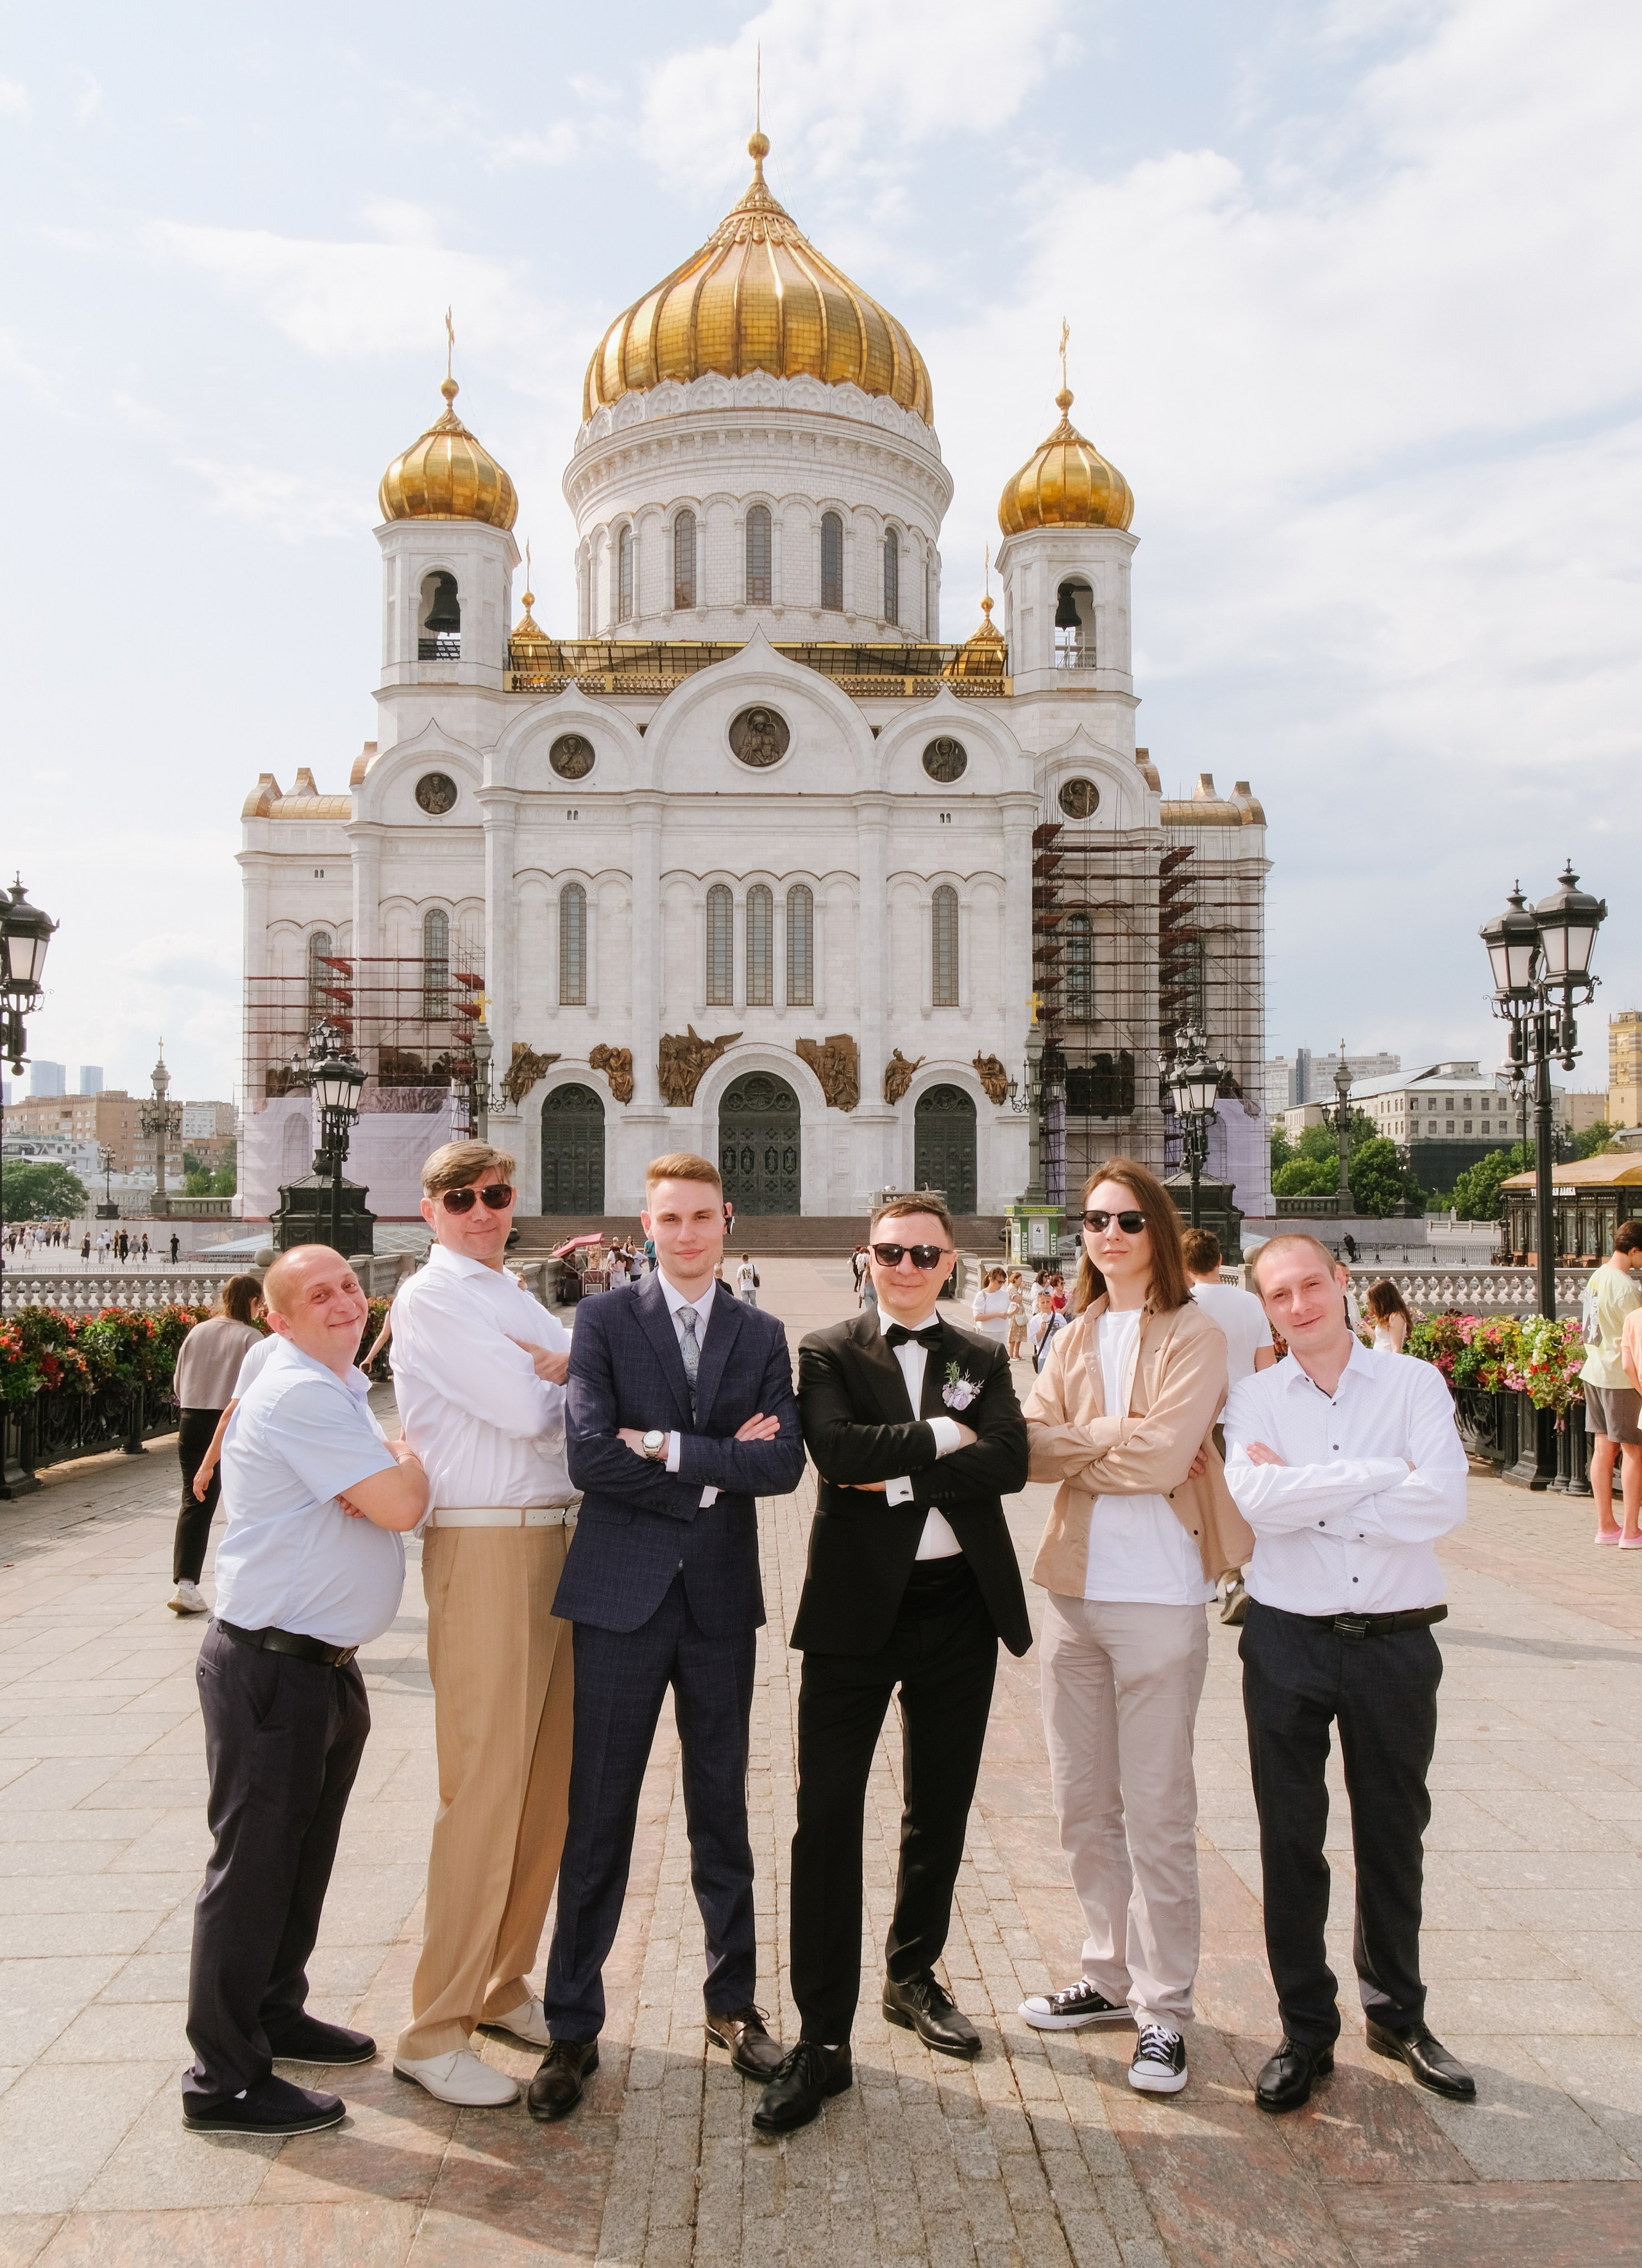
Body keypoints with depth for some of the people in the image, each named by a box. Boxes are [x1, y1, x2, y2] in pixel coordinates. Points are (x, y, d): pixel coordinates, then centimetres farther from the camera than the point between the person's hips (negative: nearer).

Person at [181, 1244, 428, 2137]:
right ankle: (225, 2082, 14)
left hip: (324, 1662, 10)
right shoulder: (299, 1396, -21)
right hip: (271, 1667, -10)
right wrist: (407, 1460, -5)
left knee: (302, 1854, 22)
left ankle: (274, 2013, 39)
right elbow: (401, 1505, -26)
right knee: (254, 1863, 1)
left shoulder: (342, 1390, 12)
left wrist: (387, 1473, -9)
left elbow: (386, 1496, 14)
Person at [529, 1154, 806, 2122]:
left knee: (723, 1812, 15)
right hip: (624, 1593, -2)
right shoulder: (605, 1320, -1)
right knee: (599, 1818, 5)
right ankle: (574, 2026, 20)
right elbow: (591, 1454, -14)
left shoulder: (761, 1335, 7)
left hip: (721, 1597, 3)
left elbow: (785, 1461, -7)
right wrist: (719, 1471, -12)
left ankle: (735, 2002, 31)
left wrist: (671, 1448, -15)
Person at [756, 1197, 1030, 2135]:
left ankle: (914, 1976, 37)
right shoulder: (829, 1352, 1)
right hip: (857, 1604, -3)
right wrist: (942, 1436, -12)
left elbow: (1009, 1460, -8)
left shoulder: (983, 1357, 9)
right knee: (828, 1813, -4)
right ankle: (823, 2038, 6)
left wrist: (899, 1477, -14)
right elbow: (834, 1447, -18)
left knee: (940, 1810, 16)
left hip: (960, 1606, 3)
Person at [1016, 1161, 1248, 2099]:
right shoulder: (1076, 1337, 12)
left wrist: (1075, 1446, -6)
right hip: (1074, 1590, 6)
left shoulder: (1194, 1333, -7)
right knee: (1084, 1803, 15)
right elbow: (1031, 1446, 1)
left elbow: (1162, 1457, -18)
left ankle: (1165, 2009, 17)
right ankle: (1114, 1975, 32)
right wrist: (1120, 1439, -15)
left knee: (1157, 1813, 3)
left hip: (1159, 1597, -6)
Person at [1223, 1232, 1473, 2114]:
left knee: (1394, 1835, 17)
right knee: (1290, 1839, 9)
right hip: (1287, 1643, 0)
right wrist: (1382, 1474, -16)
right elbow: (1254, 1500, -18)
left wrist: (1304, 1494, -15)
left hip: (1394, 1641, 1)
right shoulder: (1253, 1398, -1)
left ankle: (1397, 2012, 38)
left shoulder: (1415, 1384, -2)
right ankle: (1306, 2031, 26)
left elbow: (1444, 1502, -16)